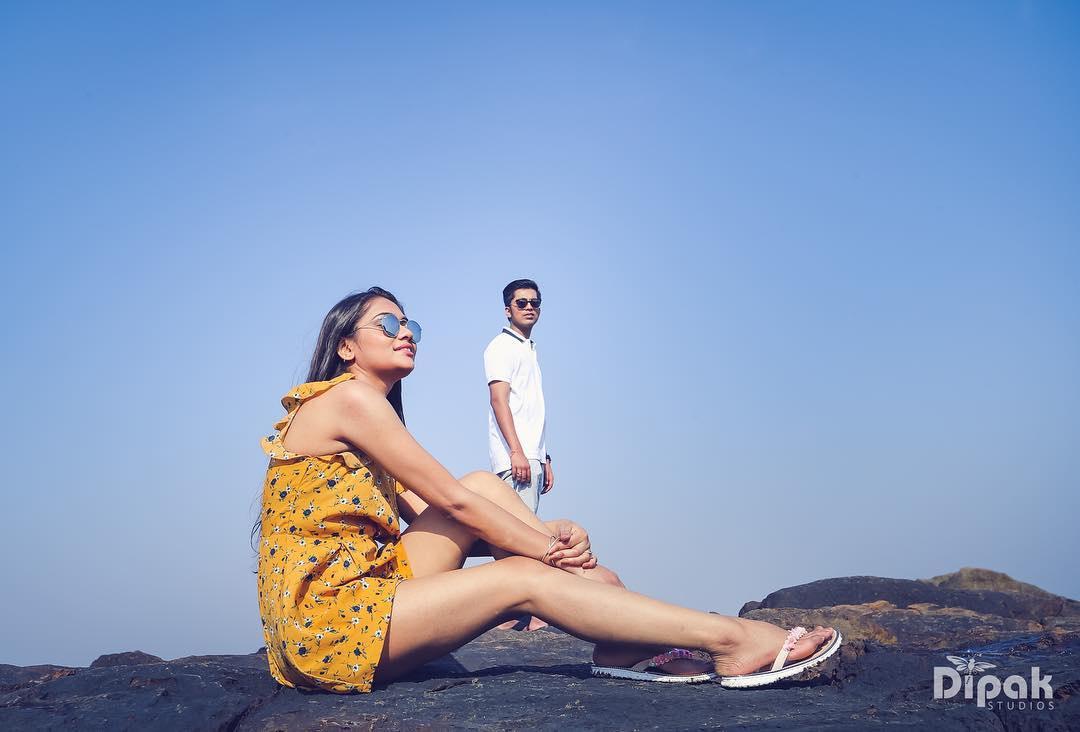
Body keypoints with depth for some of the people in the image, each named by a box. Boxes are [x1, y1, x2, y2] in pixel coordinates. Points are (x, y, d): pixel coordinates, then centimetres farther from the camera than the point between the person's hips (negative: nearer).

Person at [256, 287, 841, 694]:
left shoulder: (364, 409, 18)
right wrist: (549, 549, -5)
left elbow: (425, 512, 6)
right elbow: (450, 501, -13)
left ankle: (620, 640, -5)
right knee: (524, 579, -18)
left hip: (356, 590, 9)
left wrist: (547, 534, -7)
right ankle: (729, 639, -16)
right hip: (325, 625, -9)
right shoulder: (350, 397, -11)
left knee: (484, 487, -1)